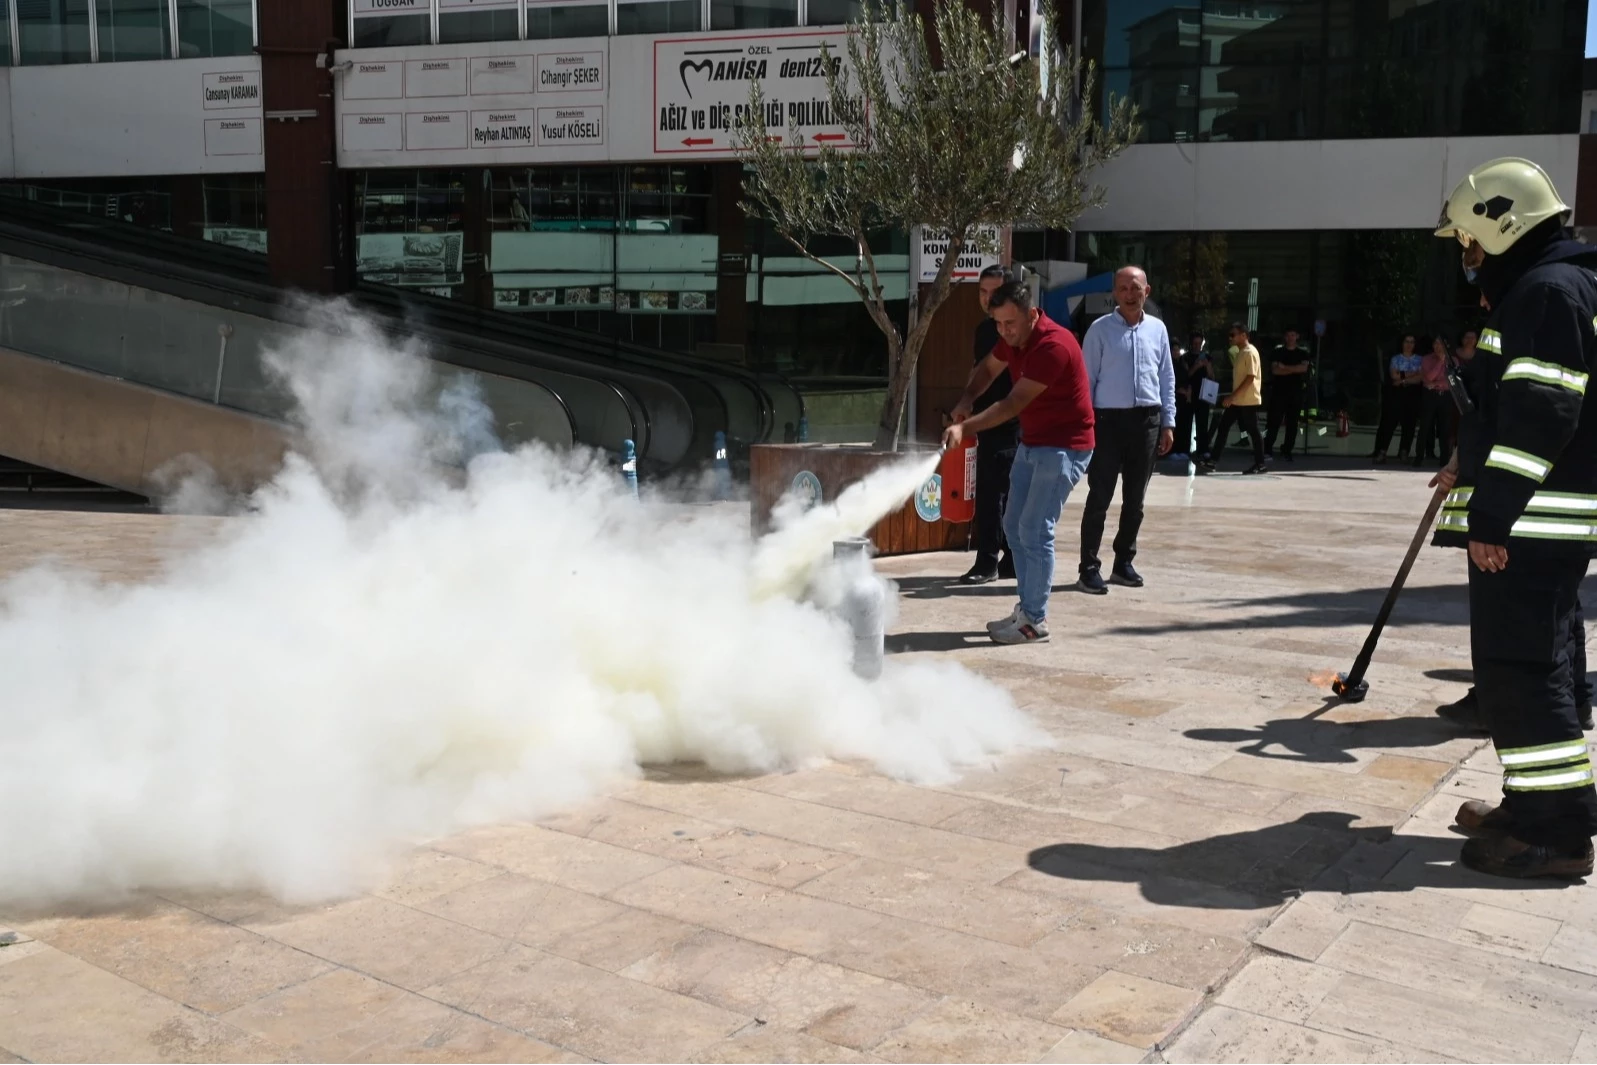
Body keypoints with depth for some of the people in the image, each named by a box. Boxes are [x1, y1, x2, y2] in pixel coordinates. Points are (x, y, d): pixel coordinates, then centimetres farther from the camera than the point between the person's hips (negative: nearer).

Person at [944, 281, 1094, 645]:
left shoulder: (1054, 346, -25)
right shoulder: (1014, 339, 2)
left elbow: (1013, 404, -27)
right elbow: (988, 368, 18)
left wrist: (965, 427, -30)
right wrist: (967, 399, -3)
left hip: (1063, 447, -10)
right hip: (1032, 443, 10)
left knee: (1035, 531, -10)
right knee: (1015, 526, 11)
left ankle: (1035, 621, -2)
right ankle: (1027, 607, 20)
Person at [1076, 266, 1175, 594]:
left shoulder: (1157, 329, 9)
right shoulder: (1100, 329, -2)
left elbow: (1167, 378, 12)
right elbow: (1087, 379, -2)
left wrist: (1168, 423, 8)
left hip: (1147, 420, 4)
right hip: (1109, 420, -4)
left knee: (1134, 499, 11)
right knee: (1100, 496, -4)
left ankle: (1123, 562, 23)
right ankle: (1089, 568, 0)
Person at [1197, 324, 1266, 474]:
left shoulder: (1250, 352, -14)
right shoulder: (1239, 352, 15)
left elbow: (1250, 378, -20)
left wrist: (1232, 395, -22)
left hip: (1248, 400, -9)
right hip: (1237, 400, 9)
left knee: (1253, 431, -1)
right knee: (1223, 427, 4)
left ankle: (1260, 464, 8)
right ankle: (1213, 461, 4)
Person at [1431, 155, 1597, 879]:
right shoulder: (1536, 290, 20)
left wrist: (1492, 517, -22)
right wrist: (1474, 479, 24)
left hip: (1532, 524, -11)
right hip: (1529, 521, 11)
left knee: (1518, 666, -9)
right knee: (1529, 663, 16)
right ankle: (1536, 805, 26)